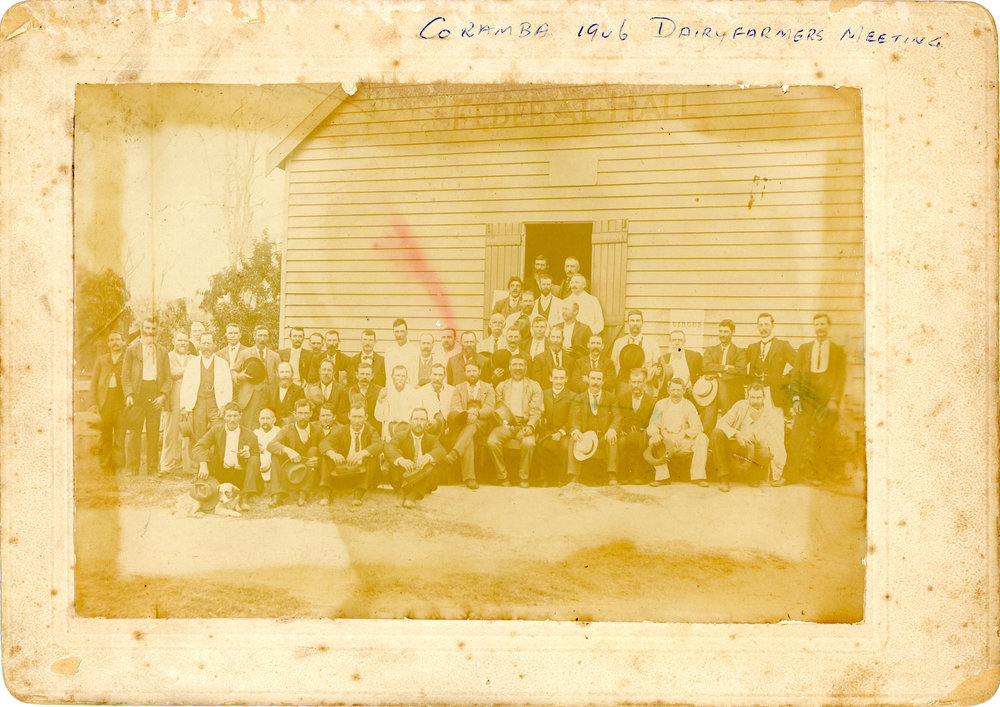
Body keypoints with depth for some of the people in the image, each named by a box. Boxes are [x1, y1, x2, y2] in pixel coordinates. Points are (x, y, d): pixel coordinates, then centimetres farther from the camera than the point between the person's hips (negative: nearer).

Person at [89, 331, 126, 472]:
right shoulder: (101, 359, 19)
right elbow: (94, 382, 15)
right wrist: (93, 403, 4)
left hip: (121, 399, -2)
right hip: (104, 400, 2)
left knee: (120, 433, -7)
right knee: (104, 435, 0)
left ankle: (118, 466, -3)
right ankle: (104, 466, 6)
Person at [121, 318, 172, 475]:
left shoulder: (162, 351, 15)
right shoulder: (132, 349, 9)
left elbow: (167, 377, 13)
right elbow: (125, 375, 5)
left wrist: (163, 395, -2)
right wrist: (128, 394, -8)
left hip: (155, 394, 2)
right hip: (137, 393, -2)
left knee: (154, 433, 0)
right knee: (134, 432, -5)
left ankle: (152, 468, 5)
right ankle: (132, 467, -2)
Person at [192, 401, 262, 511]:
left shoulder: (250, 436, -1)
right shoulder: (216, 430, 2)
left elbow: (256, 462, 2)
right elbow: (197, 447, -12)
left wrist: (248, 456, -22)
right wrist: (203, 465, -31)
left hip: (240, 475, 0)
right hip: (220, 473, 0)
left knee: (254, 460, -25)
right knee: (205, 454, -20)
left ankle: (244, 498, -28)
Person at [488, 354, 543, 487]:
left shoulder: (534, 386, 15)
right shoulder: (502, 386, 21)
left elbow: (536, 411, 5)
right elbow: (496, 407, 15)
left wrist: (530, 426, -15)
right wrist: (503, 417, -9)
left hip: (524, 425, -1)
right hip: (505, 424, 1)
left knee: (529, 442, -35)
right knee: (492, 441, -30)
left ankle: (523, 478, -15)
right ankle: (503, 476, -14)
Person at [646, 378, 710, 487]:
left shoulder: (688, 405, 6)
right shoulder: (661, 404, 9)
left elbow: (697, 427, -4)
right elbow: (653, 424, 4)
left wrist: (684, 433, -24)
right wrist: (655, 433, -20)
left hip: (684, 443, 0)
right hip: (666, 441, 0)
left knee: (702, 438, -26)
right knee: (653, 441, -30)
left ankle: (697, 476, -25)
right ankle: (662, 476, -24)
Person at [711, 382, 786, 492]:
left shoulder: (773, 414, -8)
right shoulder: (740, 406, -1)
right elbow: (721, 423, -9)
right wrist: (736, 434, -30)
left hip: (754, 449, -2)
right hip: (735, 445, 2)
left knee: (767, 453, -38)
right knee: (717, 432, -26)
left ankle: (753, 475, 0)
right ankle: (724, 476, -19)